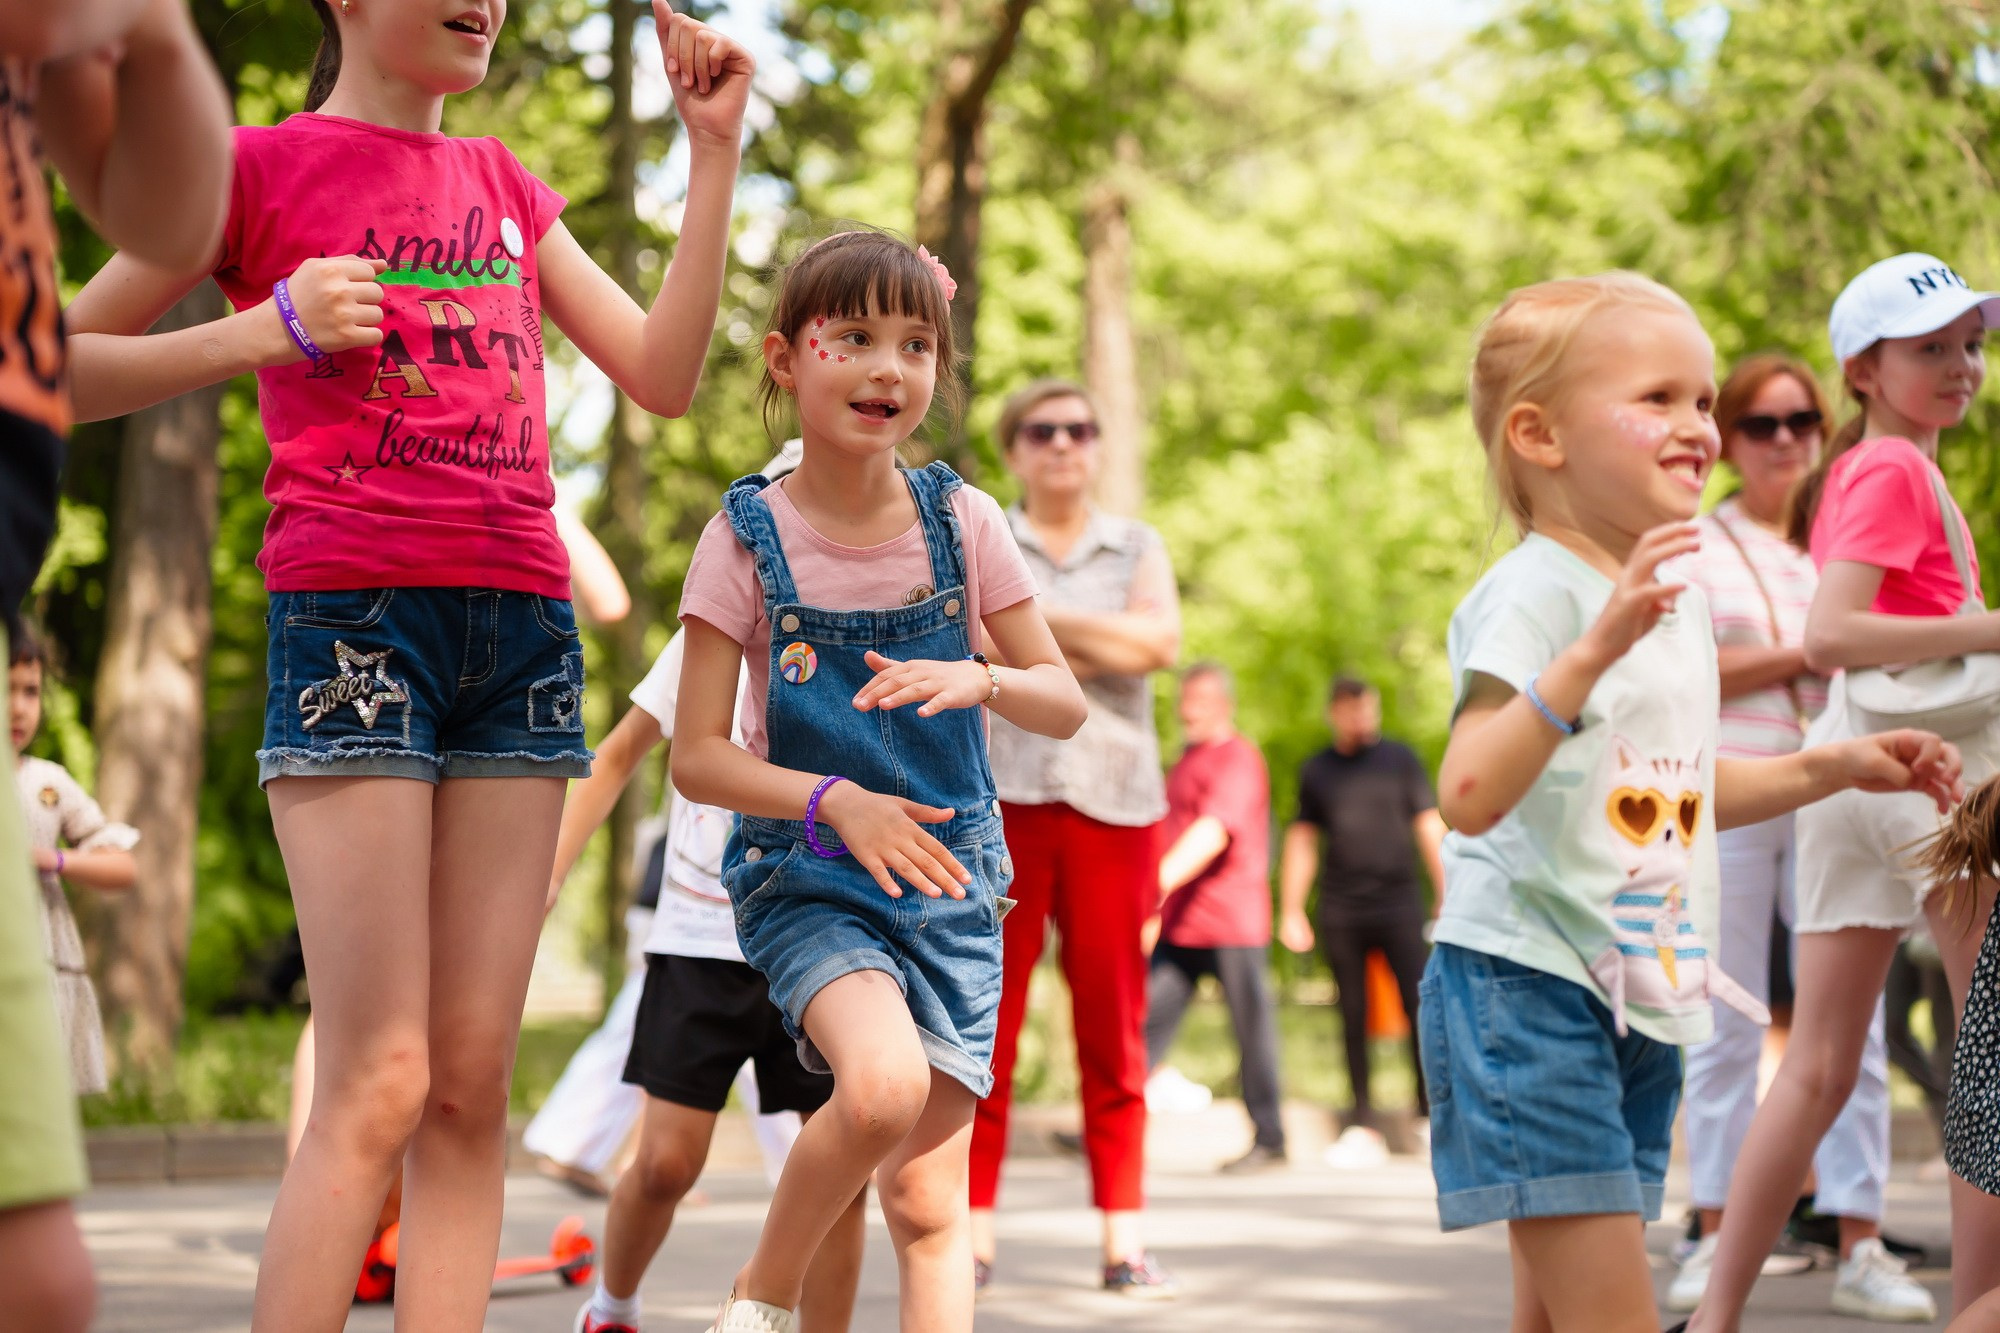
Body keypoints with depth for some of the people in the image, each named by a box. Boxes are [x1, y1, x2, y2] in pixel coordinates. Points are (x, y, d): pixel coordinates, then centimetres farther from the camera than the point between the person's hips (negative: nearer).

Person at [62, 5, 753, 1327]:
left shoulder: (505, 185, 20)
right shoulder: (264, 167, 3)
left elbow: (664, 377, 15)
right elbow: (59, 366, 4)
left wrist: (715, 147, 10)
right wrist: (264, 333, -9)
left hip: (523, 623, 6)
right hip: (352, 611, -6)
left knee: (473, 1085, 1)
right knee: (378, 1084, -12)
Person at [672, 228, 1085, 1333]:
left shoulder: (961, 523, 0)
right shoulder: (748, 538, -7)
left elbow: (1065, 704, 4)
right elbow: (696, 756, -7)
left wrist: (978, 679, -18)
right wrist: (836, 803, -22)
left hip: (950, 880, 3)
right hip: (805, 881, -3)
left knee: (927, 1201, 1)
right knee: (883, 1085, -29)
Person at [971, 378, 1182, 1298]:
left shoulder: (1138, 548, 17)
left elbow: (1160, 639, -2)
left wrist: (1038, 620, -3)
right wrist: (1105, 642, -5)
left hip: (1114, 801, 1)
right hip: (1000, 796, -1)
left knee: (1113, 1029, -2)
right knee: (986, 1022, -6)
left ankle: (1123, 1242, -1)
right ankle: (974, 1237, -4)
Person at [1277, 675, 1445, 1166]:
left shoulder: (1400, 760, 7)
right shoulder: (1317, 771, 11)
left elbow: (1431, 829, 7)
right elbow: (1302, 840, 16)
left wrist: (1447, 899, 1)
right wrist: (1292, 912, 11)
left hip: (1399, 904, -2)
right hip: (1341, 913, 2)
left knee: (1419, 1006, -9)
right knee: (1354, 1016, 4)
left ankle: (1430, 1113, -1)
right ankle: (1363, 1125, 9)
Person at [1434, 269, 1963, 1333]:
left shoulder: (1680, 601, 15)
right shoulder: (1534, 591, -14)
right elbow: (1471, 797, -27)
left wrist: (1831, 766, 20)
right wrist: (1594, 649, -34)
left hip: (1642, 996, 9)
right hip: (1526, 989, -9)